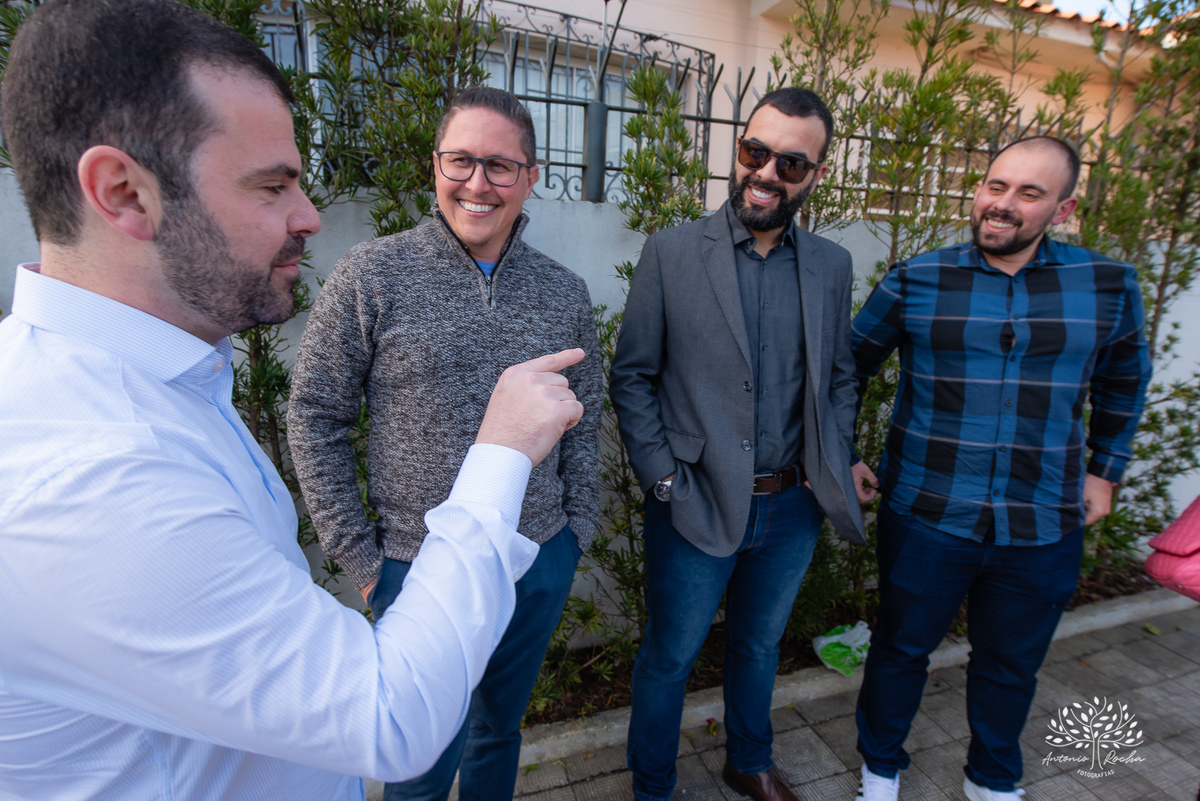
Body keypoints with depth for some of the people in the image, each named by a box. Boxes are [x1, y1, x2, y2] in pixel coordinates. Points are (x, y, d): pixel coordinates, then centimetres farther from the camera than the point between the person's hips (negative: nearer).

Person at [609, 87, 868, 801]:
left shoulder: (831, 266, 4)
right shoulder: (671, 252, -8)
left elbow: (841, 376, 11)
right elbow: (632, 375, -7)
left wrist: (831, 467, 1)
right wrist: (663, 478, -11)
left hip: (792, 508, 4)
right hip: (697, 505, -3)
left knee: (759, 645, 25)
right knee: (669, 657, 14)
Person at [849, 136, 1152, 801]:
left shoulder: (1108, 287, 1)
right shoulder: (915, 282, -5)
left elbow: (1125, 381, 18)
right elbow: (848, 367, 4)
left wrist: (1105, 470, 14)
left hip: (1042, 529, 2)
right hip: (925, 519, -2)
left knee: (1011, 666, 21)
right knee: (900, 649, 15)